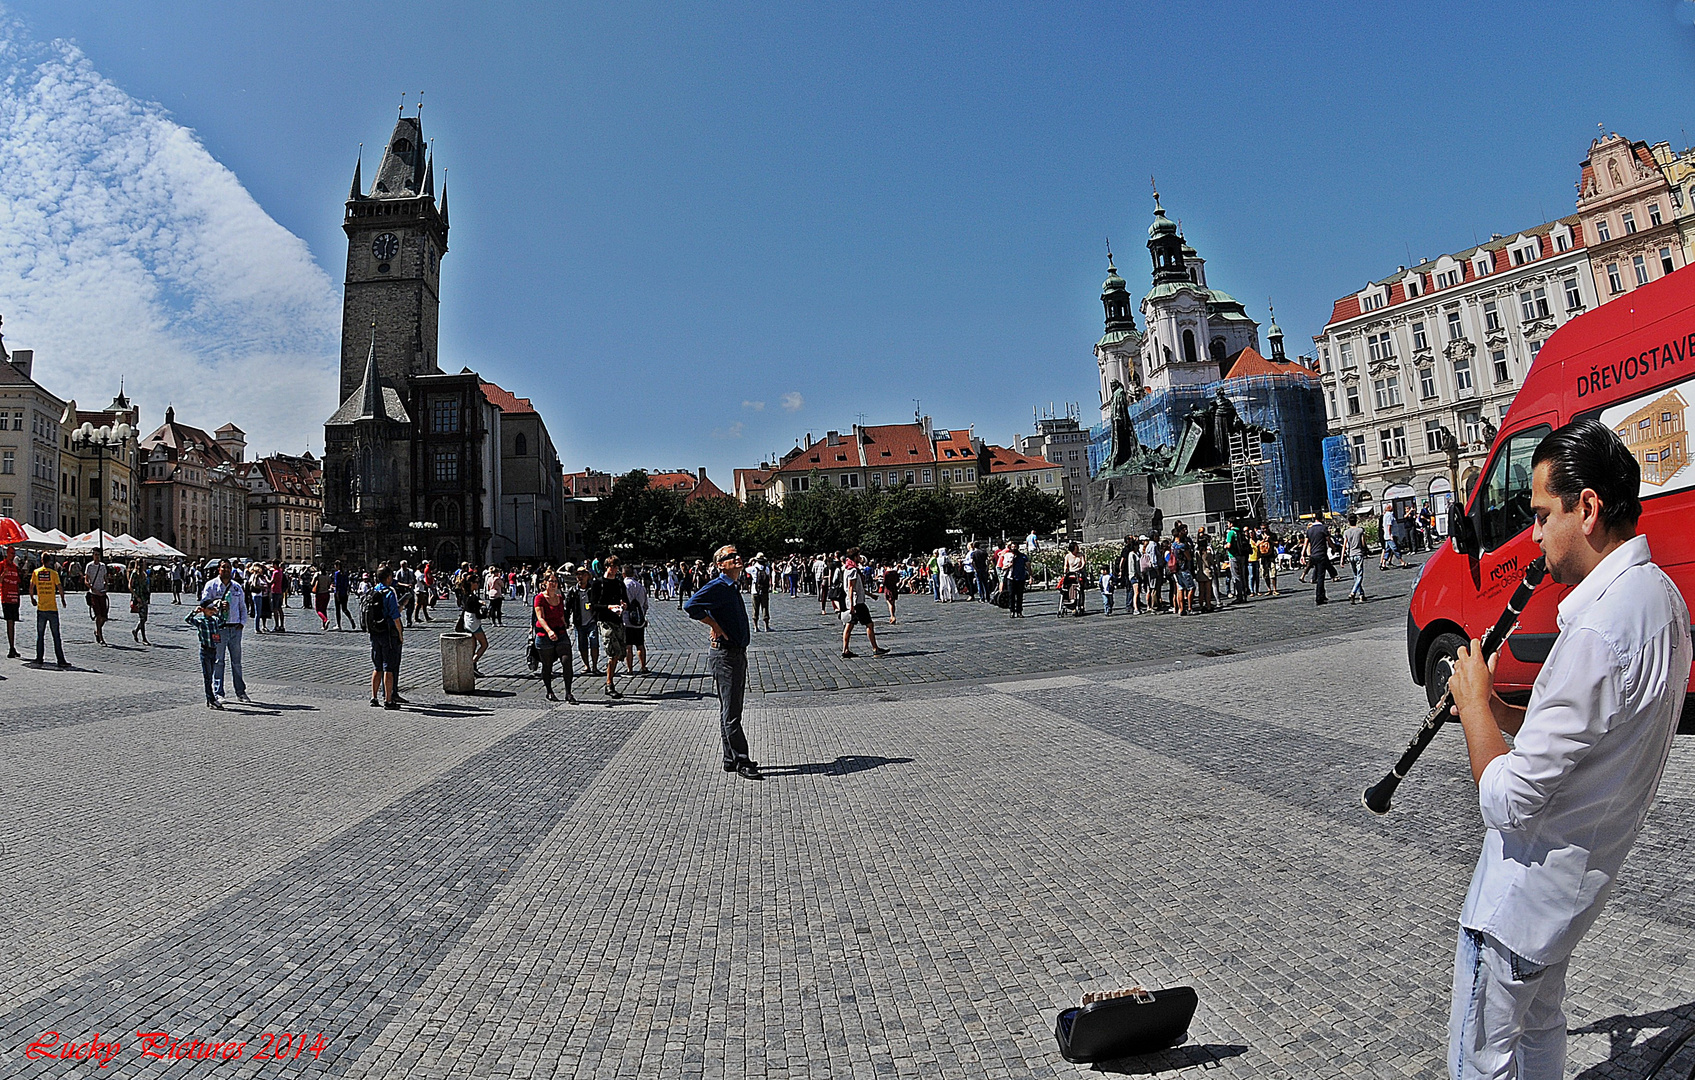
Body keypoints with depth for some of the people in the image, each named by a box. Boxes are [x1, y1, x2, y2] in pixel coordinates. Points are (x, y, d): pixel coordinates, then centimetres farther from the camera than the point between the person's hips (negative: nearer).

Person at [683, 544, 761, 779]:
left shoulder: (733, 588, 16)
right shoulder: (718, 587, -14)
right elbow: (690, 606, -27)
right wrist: (715, 626, -21)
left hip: (738, 653, 10)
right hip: (725, 656, -10)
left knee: (731, 711, 14)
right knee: (731, 712, -5)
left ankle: (731, 760, 22)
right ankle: (741, 762, -2)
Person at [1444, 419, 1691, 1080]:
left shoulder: (1597, 634, -32)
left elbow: (1509, 803, -28)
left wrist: (1473, 700, -15)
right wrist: (1504, 712, 3)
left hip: (1521, 896, -9)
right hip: (1578, 877, 9)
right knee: (1541, 1022, 29)